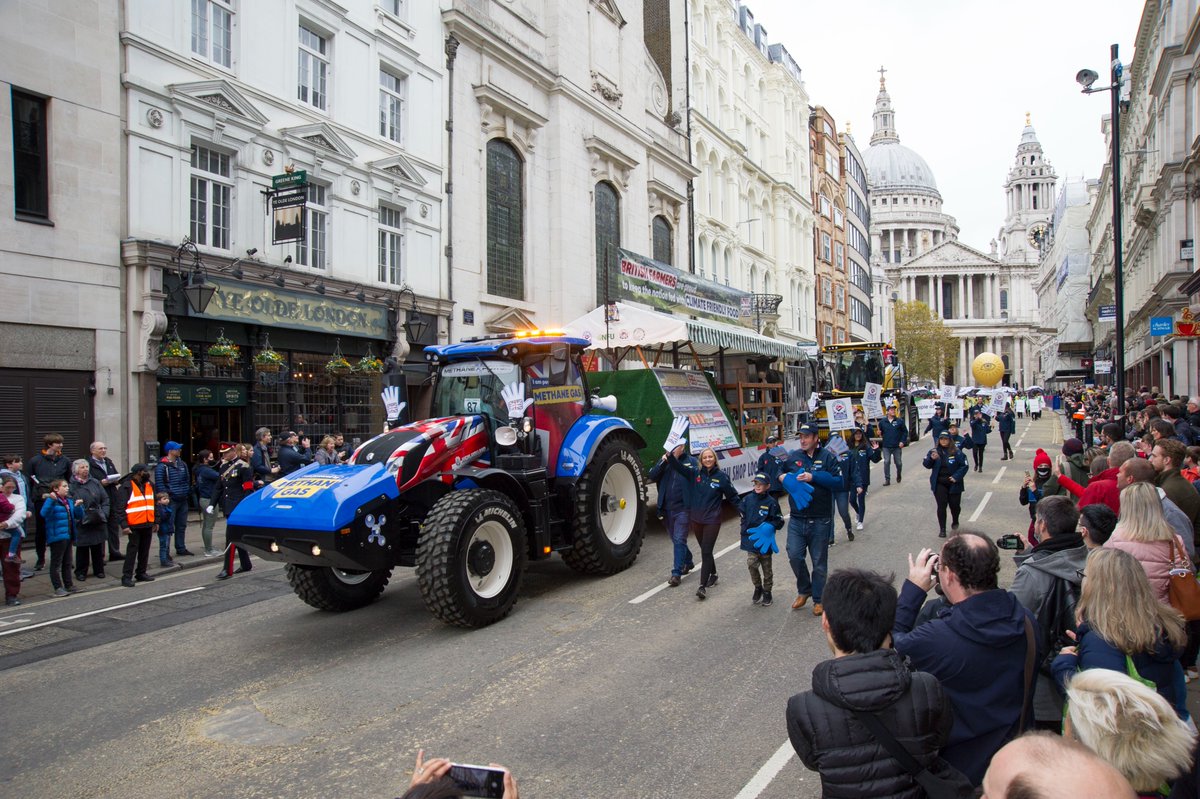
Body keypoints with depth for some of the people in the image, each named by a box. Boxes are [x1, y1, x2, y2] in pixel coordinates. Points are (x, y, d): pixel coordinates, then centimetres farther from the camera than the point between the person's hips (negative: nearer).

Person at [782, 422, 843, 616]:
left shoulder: (827, 457, -3)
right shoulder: (792, 457, 5)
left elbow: (838, 480, -12)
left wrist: (813, 477, -19)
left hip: (820, 520, -2)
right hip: (796, 518, 2)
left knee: (819, 562, 8)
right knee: (794, 556, -6)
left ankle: (818, 599, 23)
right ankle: (804, 590, 19)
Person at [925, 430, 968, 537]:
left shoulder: (956, 452, -7)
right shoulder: (934, 451, 0)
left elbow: (964, 466, -6)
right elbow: (927, 465, -2)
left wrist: (956, 477, -16)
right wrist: (932, 459, -23)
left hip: (953, 484, -1)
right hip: (939, 484, 1)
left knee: (954, 505, 11)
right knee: (941, 505, -3)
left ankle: (955, 523, 41)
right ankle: (942, 529, 4)